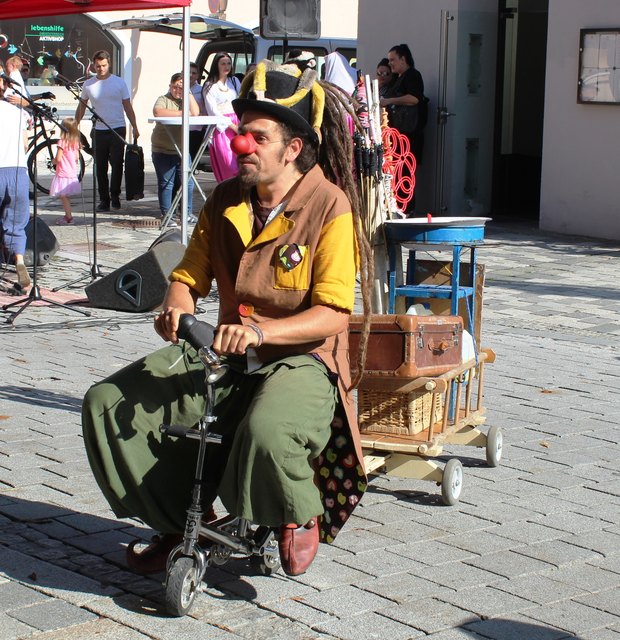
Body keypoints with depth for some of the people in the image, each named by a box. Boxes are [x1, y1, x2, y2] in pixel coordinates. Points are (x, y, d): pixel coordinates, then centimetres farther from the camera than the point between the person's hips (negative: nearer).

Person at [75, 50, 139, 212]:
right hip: (99, 130, 1)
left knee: (117, 165, -4)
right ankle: (104, 199, 10)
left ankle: (115, 196, 8)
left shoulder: (119, 82, 2)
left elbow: (127, 107, 5)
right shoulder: (88, 84, 5)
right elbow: (81, 107, 14)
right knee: (100, 167, 3)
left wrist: (135, 127, -1)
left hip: (118, 129, -1)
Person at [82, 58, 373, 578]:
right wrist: (176, 307, -16)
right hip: (221, 354, 7)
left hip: (301, 358, -6)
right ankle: (177, 521, 8)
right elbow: (189, 275, 9)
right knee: (109, 403, -9)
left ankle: (299, 516, -4)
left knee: (266, 432, -41)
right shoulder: (225, 201, 7)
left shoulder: (331, 208, -12)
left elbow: (332, 314, -18)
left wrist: (261, 330, -33)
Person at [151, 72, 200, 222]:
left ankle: (187, 213, 17)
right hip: (163, 151, -4)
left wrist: (188, 93, -6)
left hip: (182, 151, 4)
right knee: (166, 184, 0)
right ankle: (166, 215, 7)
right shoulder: (163, 100, -1)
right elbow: (158, 112, -22)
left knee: (188, 183, 5)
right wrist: (180, 113, -16)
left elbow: (195, 113, -5)